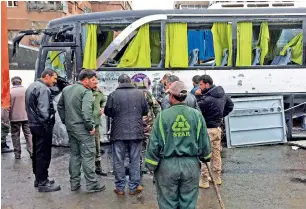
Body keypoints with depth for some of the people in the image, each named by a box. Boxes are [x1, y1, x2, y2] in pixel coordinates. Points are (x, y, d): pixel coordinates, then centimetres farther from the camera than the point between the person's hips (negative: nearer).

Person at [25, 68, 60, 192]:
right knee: (44, 154, -4)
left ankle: (38, 179, 27)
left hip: (33, 124, 10)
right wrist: (48, 123, -14)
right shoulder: (43, 89, -18)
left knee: (37, 153, 16)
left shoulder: (32, 86, 15)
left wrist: (33, 119, 13)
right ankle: (43, 183, 2)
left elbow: (29, 107, 16)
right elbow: (44, 110, -24)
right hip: (42, 126, -10)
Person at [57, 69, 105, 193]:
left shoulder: (66, 89, 12)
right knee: (88, 156, -1)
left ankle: (74, 183, 23)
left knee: (74, 155, 16)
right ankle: (91, 184, 6)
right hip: (83, 129, -8)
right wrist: (90, 126, -17)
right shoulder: (86, 92, -15)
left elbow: (60, 106, 19)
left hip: (70, 128, 8)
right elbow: (86, 111, -26)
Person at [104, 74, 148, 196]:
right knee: (135, 160, 10)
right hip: (136, 132, 1)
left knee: (118, 160, 9)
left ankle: (120, 187, 16)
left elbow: (107, 112, 2)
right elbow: (145, 111, 7)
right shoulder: (140, 93, 0)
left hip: (118, 132, -1)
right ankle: (134, 187, 16)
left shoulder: (113, 95, -6)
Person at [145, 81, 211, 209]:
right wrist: (205, 157, 21)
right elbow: (204, 141, 3)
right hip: (191, 165, 2)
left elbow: (154, 143, -8)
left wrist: (151, 165, 4)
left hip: (168, 166, -2)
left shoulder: (162, 116, -11)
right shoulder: (197, 115, -4)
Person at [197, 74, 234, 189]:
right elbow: (230, 105, 17)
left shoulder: (207, 100, -25)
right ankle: (217, 177, 31)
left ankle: (204, 181, 10)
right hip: (217, 128, 9)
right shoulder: (222, 94, 3)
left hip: (208, 129, -9)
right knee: (216, 153, 18)